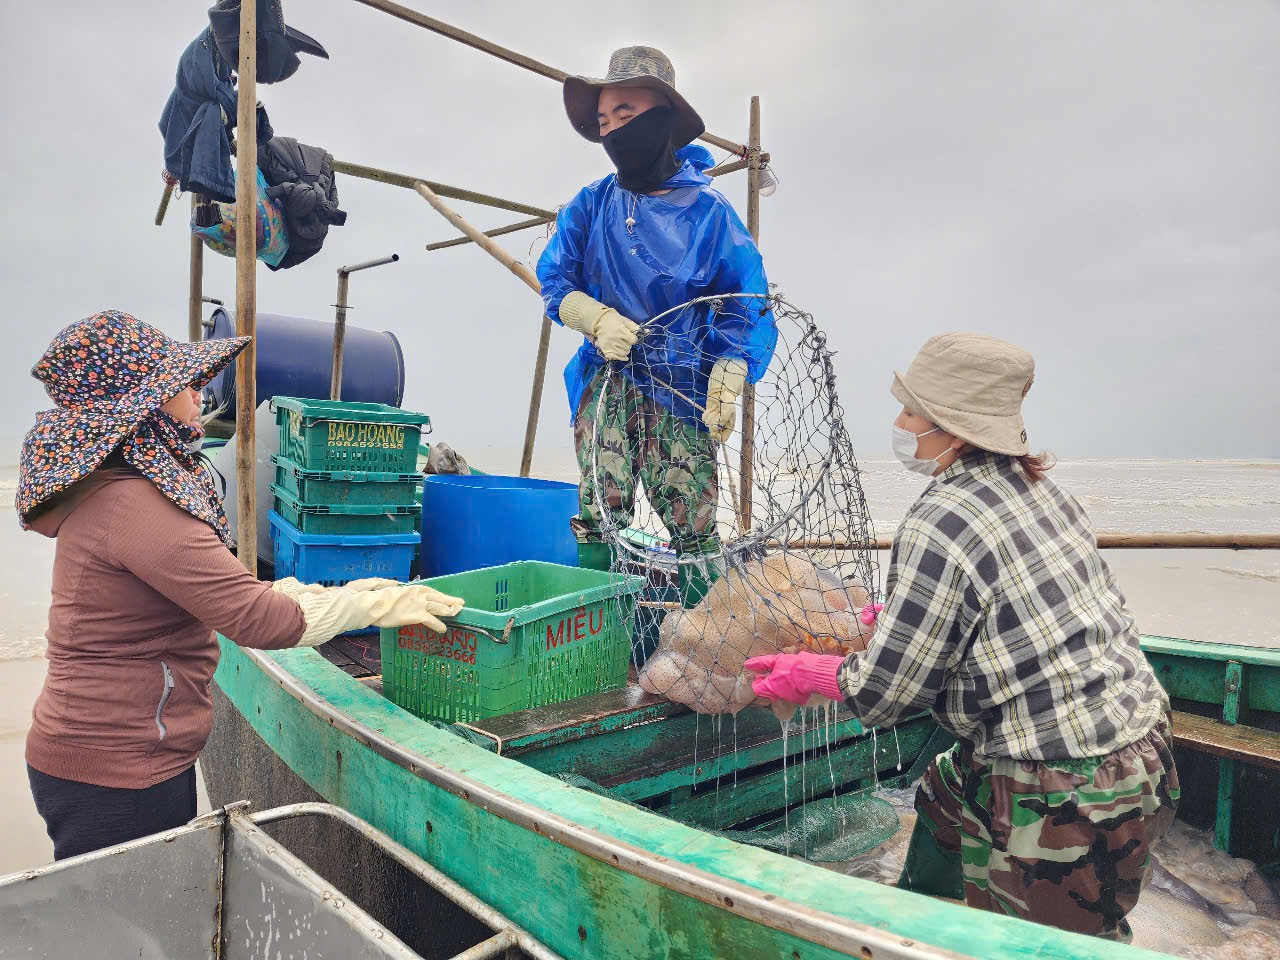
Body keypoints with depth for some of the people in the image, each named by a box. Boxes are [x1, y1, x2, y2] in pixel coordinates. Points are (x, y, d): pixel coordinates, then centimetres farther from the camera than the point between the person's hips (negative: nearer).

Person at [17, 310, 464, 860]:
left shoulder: (106, 486, 8)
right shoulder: (135, 506, -25)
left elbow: (219, 595, 10)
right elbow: (256, 619, -26)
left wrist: (331, 593, 4)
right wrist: (374, 605, -15)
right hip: (116, 776, -9)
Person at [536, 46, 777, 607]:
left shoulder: (708, 212, -2)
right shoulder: (592, 205, 8)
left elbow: (747, 308, -1)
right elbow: (553, 279, 9)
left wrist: (726, 390, -13)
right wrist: (597, 319, -12)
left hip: (682, 389, -2)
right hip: (606, 378, 3)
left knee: (694, 529, 0)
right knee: (600, 514, -4)